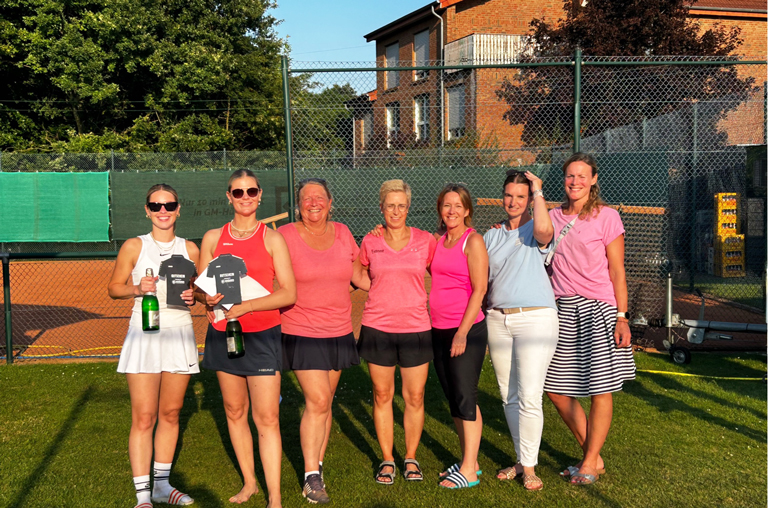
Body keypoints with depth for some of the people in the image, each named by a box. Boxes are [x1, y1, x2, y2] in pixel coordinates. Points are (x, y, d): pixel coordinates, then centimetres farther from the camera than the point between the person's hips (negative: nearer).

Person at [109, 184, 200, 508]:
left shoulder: (189, 249, 7)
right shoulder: (134, 246, 0)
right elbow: (114, 287, 5)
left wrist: (193, 296, -4)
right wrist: (136, 288, -15)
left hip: (180, 334, 3)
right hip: (144, 334, -3)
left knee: (170, 414, 9)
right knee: (143, 418, -4)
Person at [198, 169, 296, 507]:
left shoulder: (272, 239, -3)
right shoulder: (213, 238, 6)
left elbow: (289, 293, -7)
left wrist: (245, 306, -18)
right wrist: (207, 297, -14)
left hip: (262, 335, -3)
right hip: (223, 334, 4)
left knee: (267, 418, -6)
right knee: (234, 411, 12)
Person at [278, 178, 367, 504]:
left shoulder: (342, 233, 6)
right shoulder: (285, 236, -7)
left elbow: (358, 275, 14)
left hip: (339, 332, 4)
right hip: (302, 333, -4)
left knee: (325, 401, 11)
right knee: (317, 401, -10)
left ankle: (317, 464, 26)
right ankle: (311, 478, 1)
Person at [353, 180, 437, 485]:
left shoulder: (425, 241, 1)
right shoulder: (370, 242, 3)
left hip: (416, 328, 0)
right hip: (378, 328, 1)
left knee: (415, 397, 5)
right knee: (382, 396, 8)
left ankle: (411, 458, 23)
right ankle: (387, 459, 23)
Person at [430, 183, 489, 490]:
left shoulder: (473, 241, -8)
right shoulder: (437, 241, 11)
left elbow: (479, 290, -13)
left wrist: (462, 333, -17)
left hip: (467, 330, -7)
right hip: (439, 331, 7)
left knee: (464, 398, -3)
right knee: (453, 399, 12)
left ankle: (469, 471, 6)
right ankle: (469, 461, 24)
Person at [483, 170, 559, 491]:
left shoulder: (535, 232, -1)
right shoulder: (492, 236, 16)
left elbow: (543, 229, -27)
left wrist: (538, 192, -15)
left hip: (535, 318, -6)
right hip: (497, 320, 6)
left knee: (529, 397, -9)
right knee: (509, 396, 10)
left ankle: (529, 467, 3)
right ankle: (521, 459, 23)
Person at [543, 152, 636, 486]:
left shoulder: (606, 216, -2)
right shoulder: (553, 217, 11)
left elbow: (617, 272, -3)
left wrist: (622, 316, -7)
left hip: (597, 308, -5)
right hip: (561, 309, 5)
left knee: (600, 388, 0)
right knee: (555, 389, 6)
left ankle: (590, 462, 17)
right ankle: (593, 457, 24)